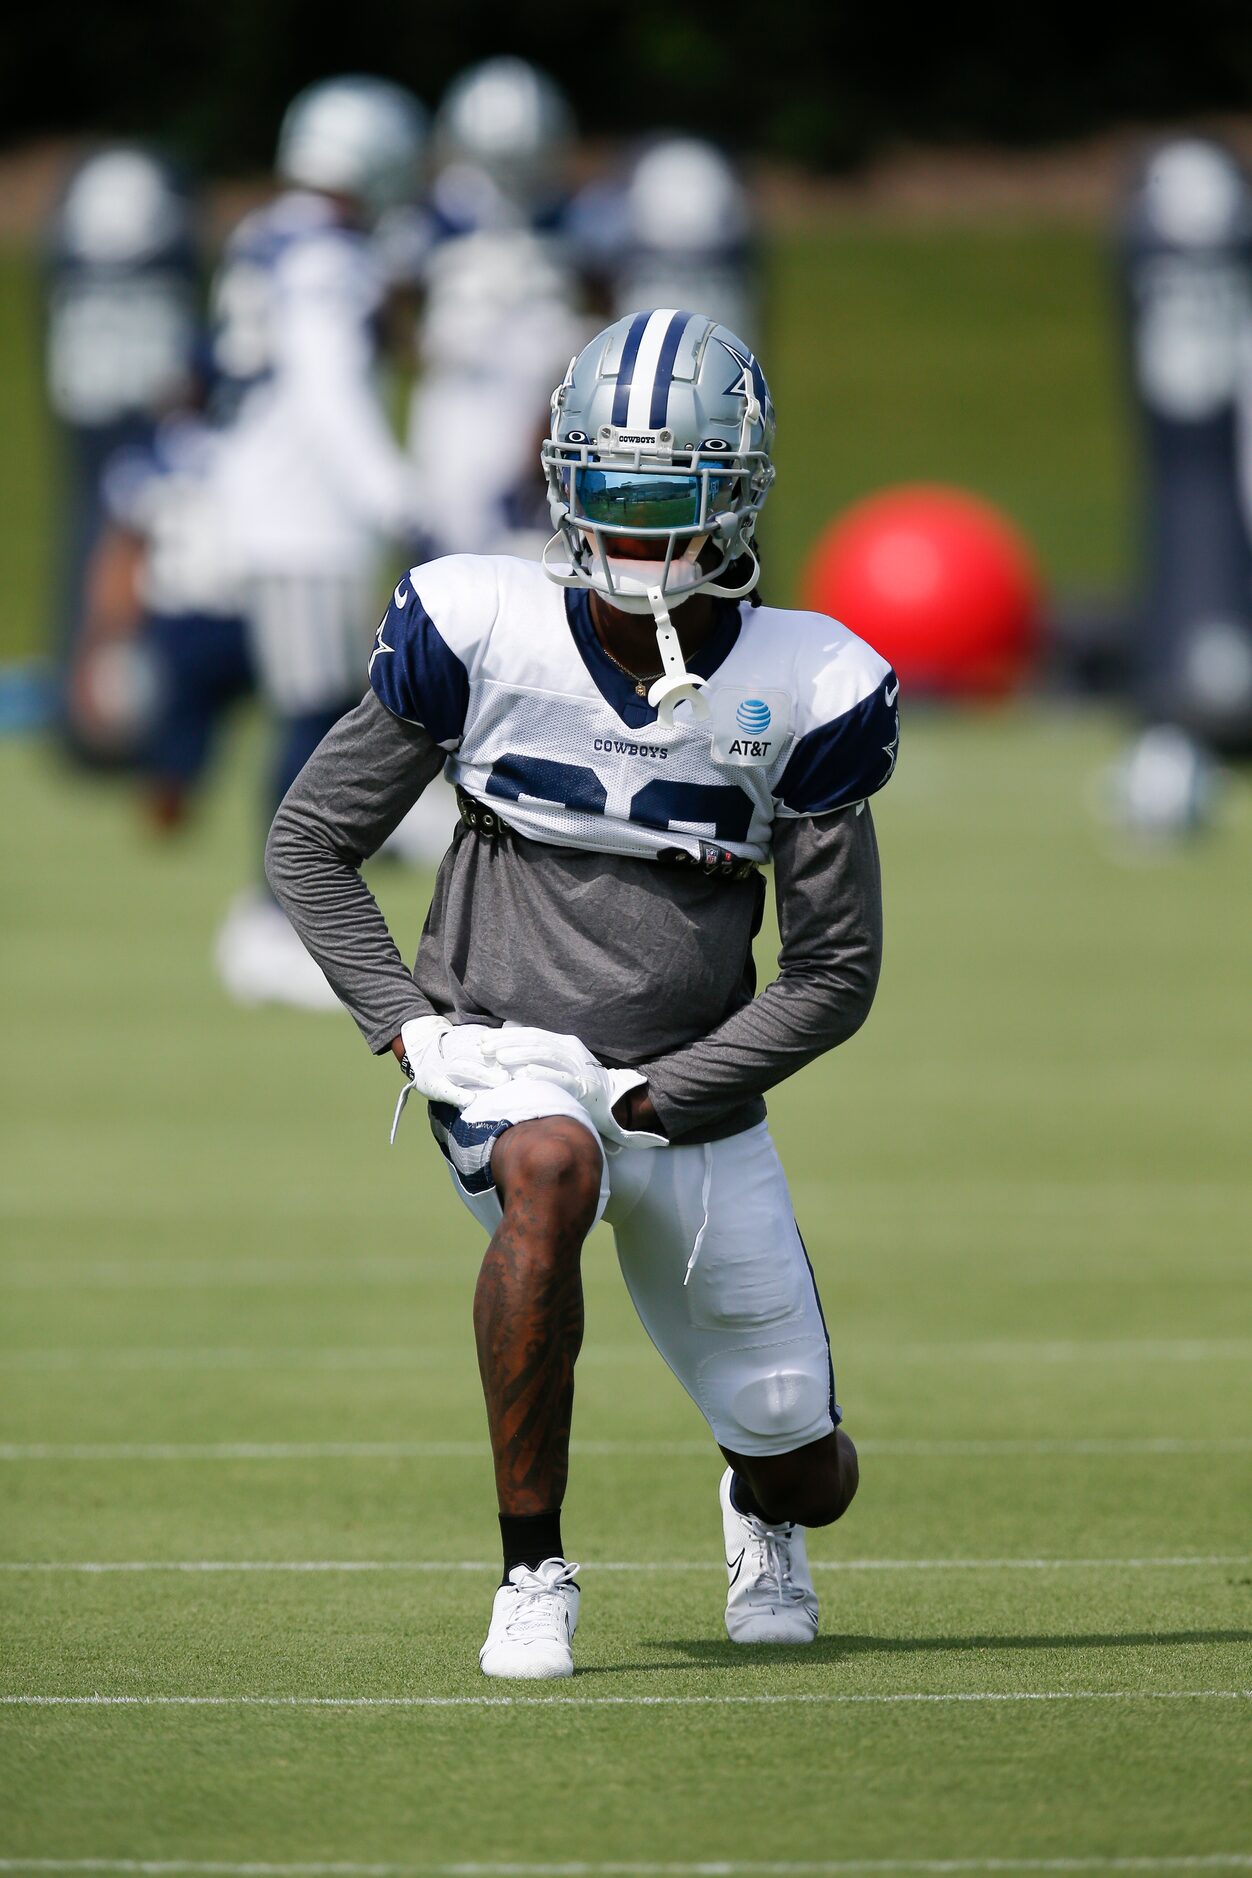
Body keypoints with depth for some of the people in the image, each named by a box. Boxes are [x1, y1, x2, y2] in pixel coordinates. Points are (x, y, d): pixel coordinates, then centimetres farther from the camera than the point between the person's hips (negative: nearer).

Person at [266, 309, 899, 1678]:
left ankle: (761, 1514, 51)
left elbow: (836, 973, -3)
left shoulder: (803, 691, -8)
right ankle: (532, 1568, -26)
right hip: (510, 1072, -2)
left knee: (809, 1477, 8)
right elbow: (308, 844, 0)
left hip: (694, 1099, 2)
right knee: (549, 1169, -40)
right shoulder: (479, 633, -10)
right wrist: (408, 1025, -12)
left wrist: (657, 1094, -14)